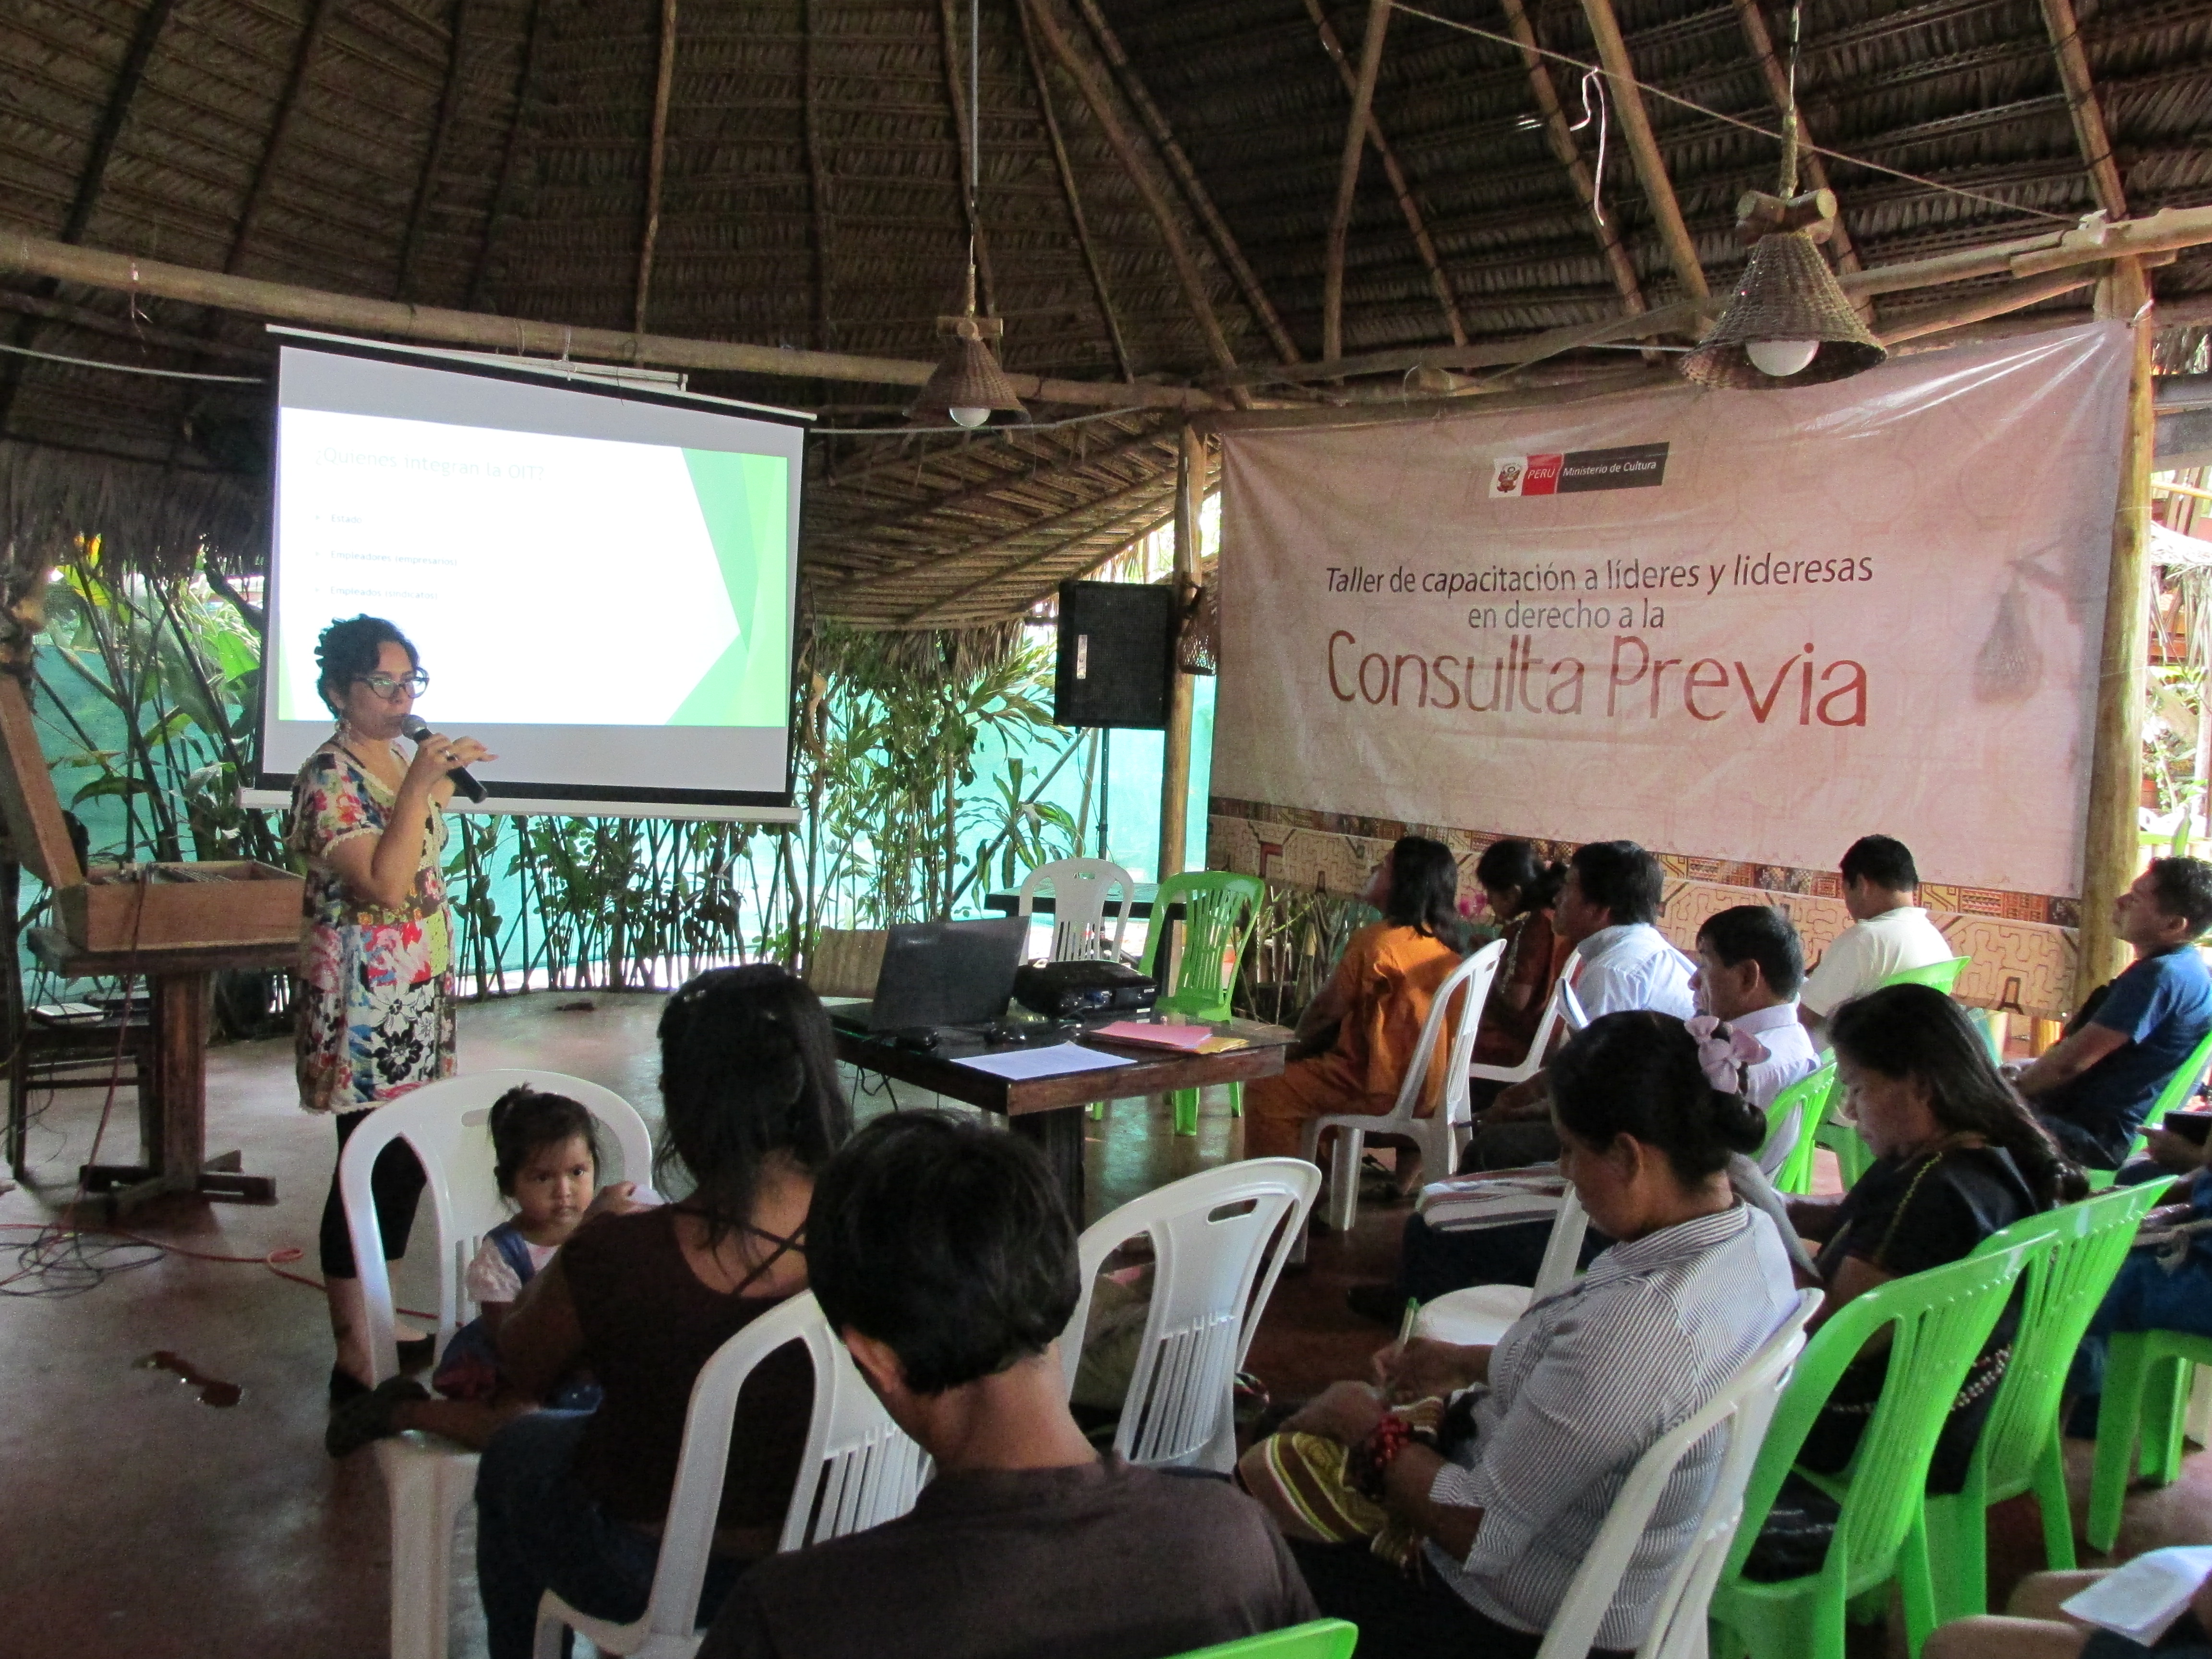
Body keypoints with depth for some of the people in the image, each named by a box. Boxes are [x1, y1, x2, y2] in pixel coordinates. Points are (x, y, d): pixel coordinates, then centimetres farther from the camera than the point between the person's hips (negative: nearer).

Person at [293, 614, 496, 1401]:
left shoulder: (405, 762, 11)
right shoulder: (328, 776, -15)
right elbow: (383, 884, -27)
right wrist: (422, 786, -28)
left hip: (419, 993, 9)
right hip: (363, 1002, -8)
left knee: (406, 1158, 15)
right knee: (369, 1166, -3)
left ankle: (380, 1319, 29)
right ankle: (355, 1359, 7)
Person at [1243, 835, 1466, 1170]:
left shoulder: (1376, 940, -17)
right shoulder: (1443, 945, 6)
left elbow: (1326, 1011, -8)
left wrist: (1302, 1038, 12)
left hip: (1386, 1089, -9)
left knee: (1265, 1093, -5)